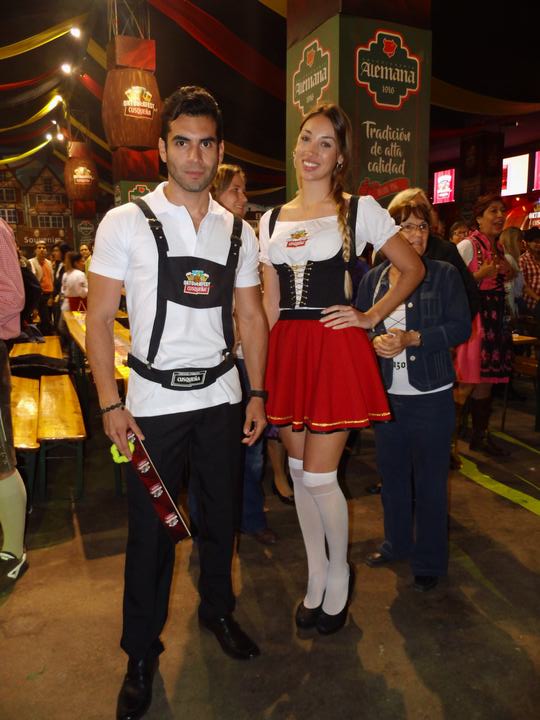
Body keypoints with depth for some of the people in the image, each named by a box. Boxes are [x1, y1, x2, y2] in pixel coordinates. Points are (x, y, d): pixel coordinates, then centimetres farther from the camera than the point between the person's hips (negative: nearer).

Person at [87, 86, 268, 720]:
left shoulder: (239, 232, 6)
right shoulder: (125, 223, -5)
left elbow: (252, 318, 10)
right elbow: (98, 319, -6)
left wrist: (257, 394, 4)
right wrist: (111, 404, -11)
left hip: (220, 397, 4)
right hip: (153, 403, -3)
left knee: (221, 517, 16)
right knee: (150, 530, 7)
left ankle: (217, 610, 43)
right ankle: (141, 654, 29)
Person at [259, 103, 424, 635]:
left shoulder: (360, 210, 1)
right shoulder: (271, 221, 12)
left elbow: (413, 269, 6)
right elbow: (269, 303, 12)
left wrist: (371, 317, -2)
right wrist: (261, 372, 7)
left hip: (336, 350, -5)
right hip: (286, 352, 5)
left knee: (319, 476, -4)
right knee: (299, 472, 12)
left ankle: (339, 572, 25)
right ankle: (316, 577, 32)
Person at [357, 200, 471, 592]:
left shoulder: (445, 274, -4)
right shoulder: (373, 278, 6)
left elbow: (461, 326, -9)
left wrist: (413, 338, -19)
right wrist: (375, 342, -14)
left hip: (431, 394, -3)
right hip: (386, 393, 4)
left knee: (430, 479, 6)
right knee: (392, 472, 15)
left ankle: (430, 560, 23)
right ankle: (397, 543, 36)